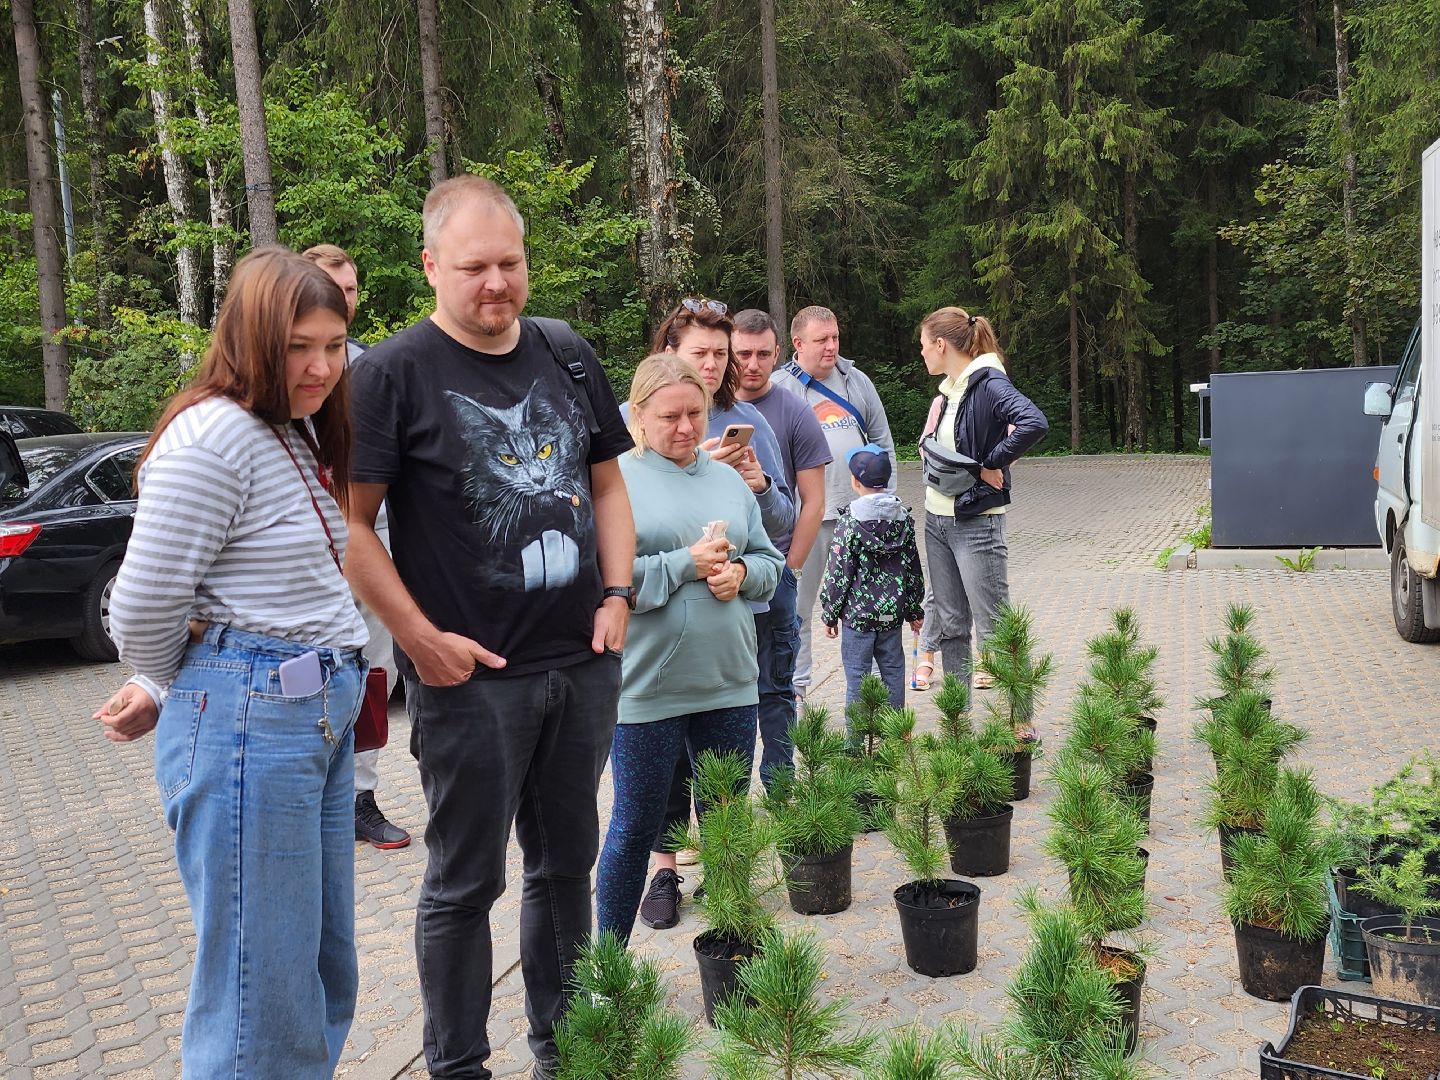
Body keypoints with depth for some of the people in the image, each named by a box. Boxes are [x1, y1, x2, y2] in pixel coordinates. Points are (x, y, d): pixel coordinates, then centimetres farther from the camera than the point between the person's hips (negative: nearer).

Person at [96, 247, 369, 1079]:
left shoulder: (304, 433, 13)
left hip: (322, 716, 9)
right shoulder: (214, 436, -16)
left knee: (326, 967, 18)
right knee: (263, 986, 2)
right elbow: (145, 603, -15)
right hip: (247, 724, -9)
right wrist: (165, 692, 4)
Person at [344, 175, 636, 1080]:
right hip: (472, 675, -5)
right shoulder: (393, 373, -9)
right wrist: (423, 639, -15)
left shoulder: (568, 354, 7)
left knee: (566, 864, 18)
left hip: (586, 664, 6)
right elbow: (350, 524, -10)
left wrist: (617, 595, 3)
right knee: (465, 883, 7)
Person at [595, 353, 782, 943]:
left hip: (730, 683, 5)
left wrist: (740, 572, -7)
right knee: (636, 827, 8)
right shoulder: (616, 479, -5)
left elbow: (769, 560, 14)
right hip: (647, 688, -5)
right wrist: (688, 564, -17)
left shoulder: (728, 479, 12)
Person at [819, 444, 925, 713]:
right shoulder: (903, 517, 3)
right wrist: (914, 610, 18)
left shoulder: (850, 522, -13)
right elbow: (913, 568, 9)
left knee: (857, 677, 2)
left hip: (858, 613, -5)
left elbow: (838, 574, -11)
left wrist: (830, 614, -1)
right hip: (893, 613, 5)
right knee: (893, 672, 14)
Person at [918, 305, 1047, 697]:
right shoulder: (951, 389, 11)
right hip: (937, 519, 9)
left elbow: (1034, 424, -33)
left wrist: (991, 465, -22)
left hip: (976, 523, -9)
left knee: (994, 631, -4)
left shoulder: (989, 383, -16)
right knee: (950, 627, 14)